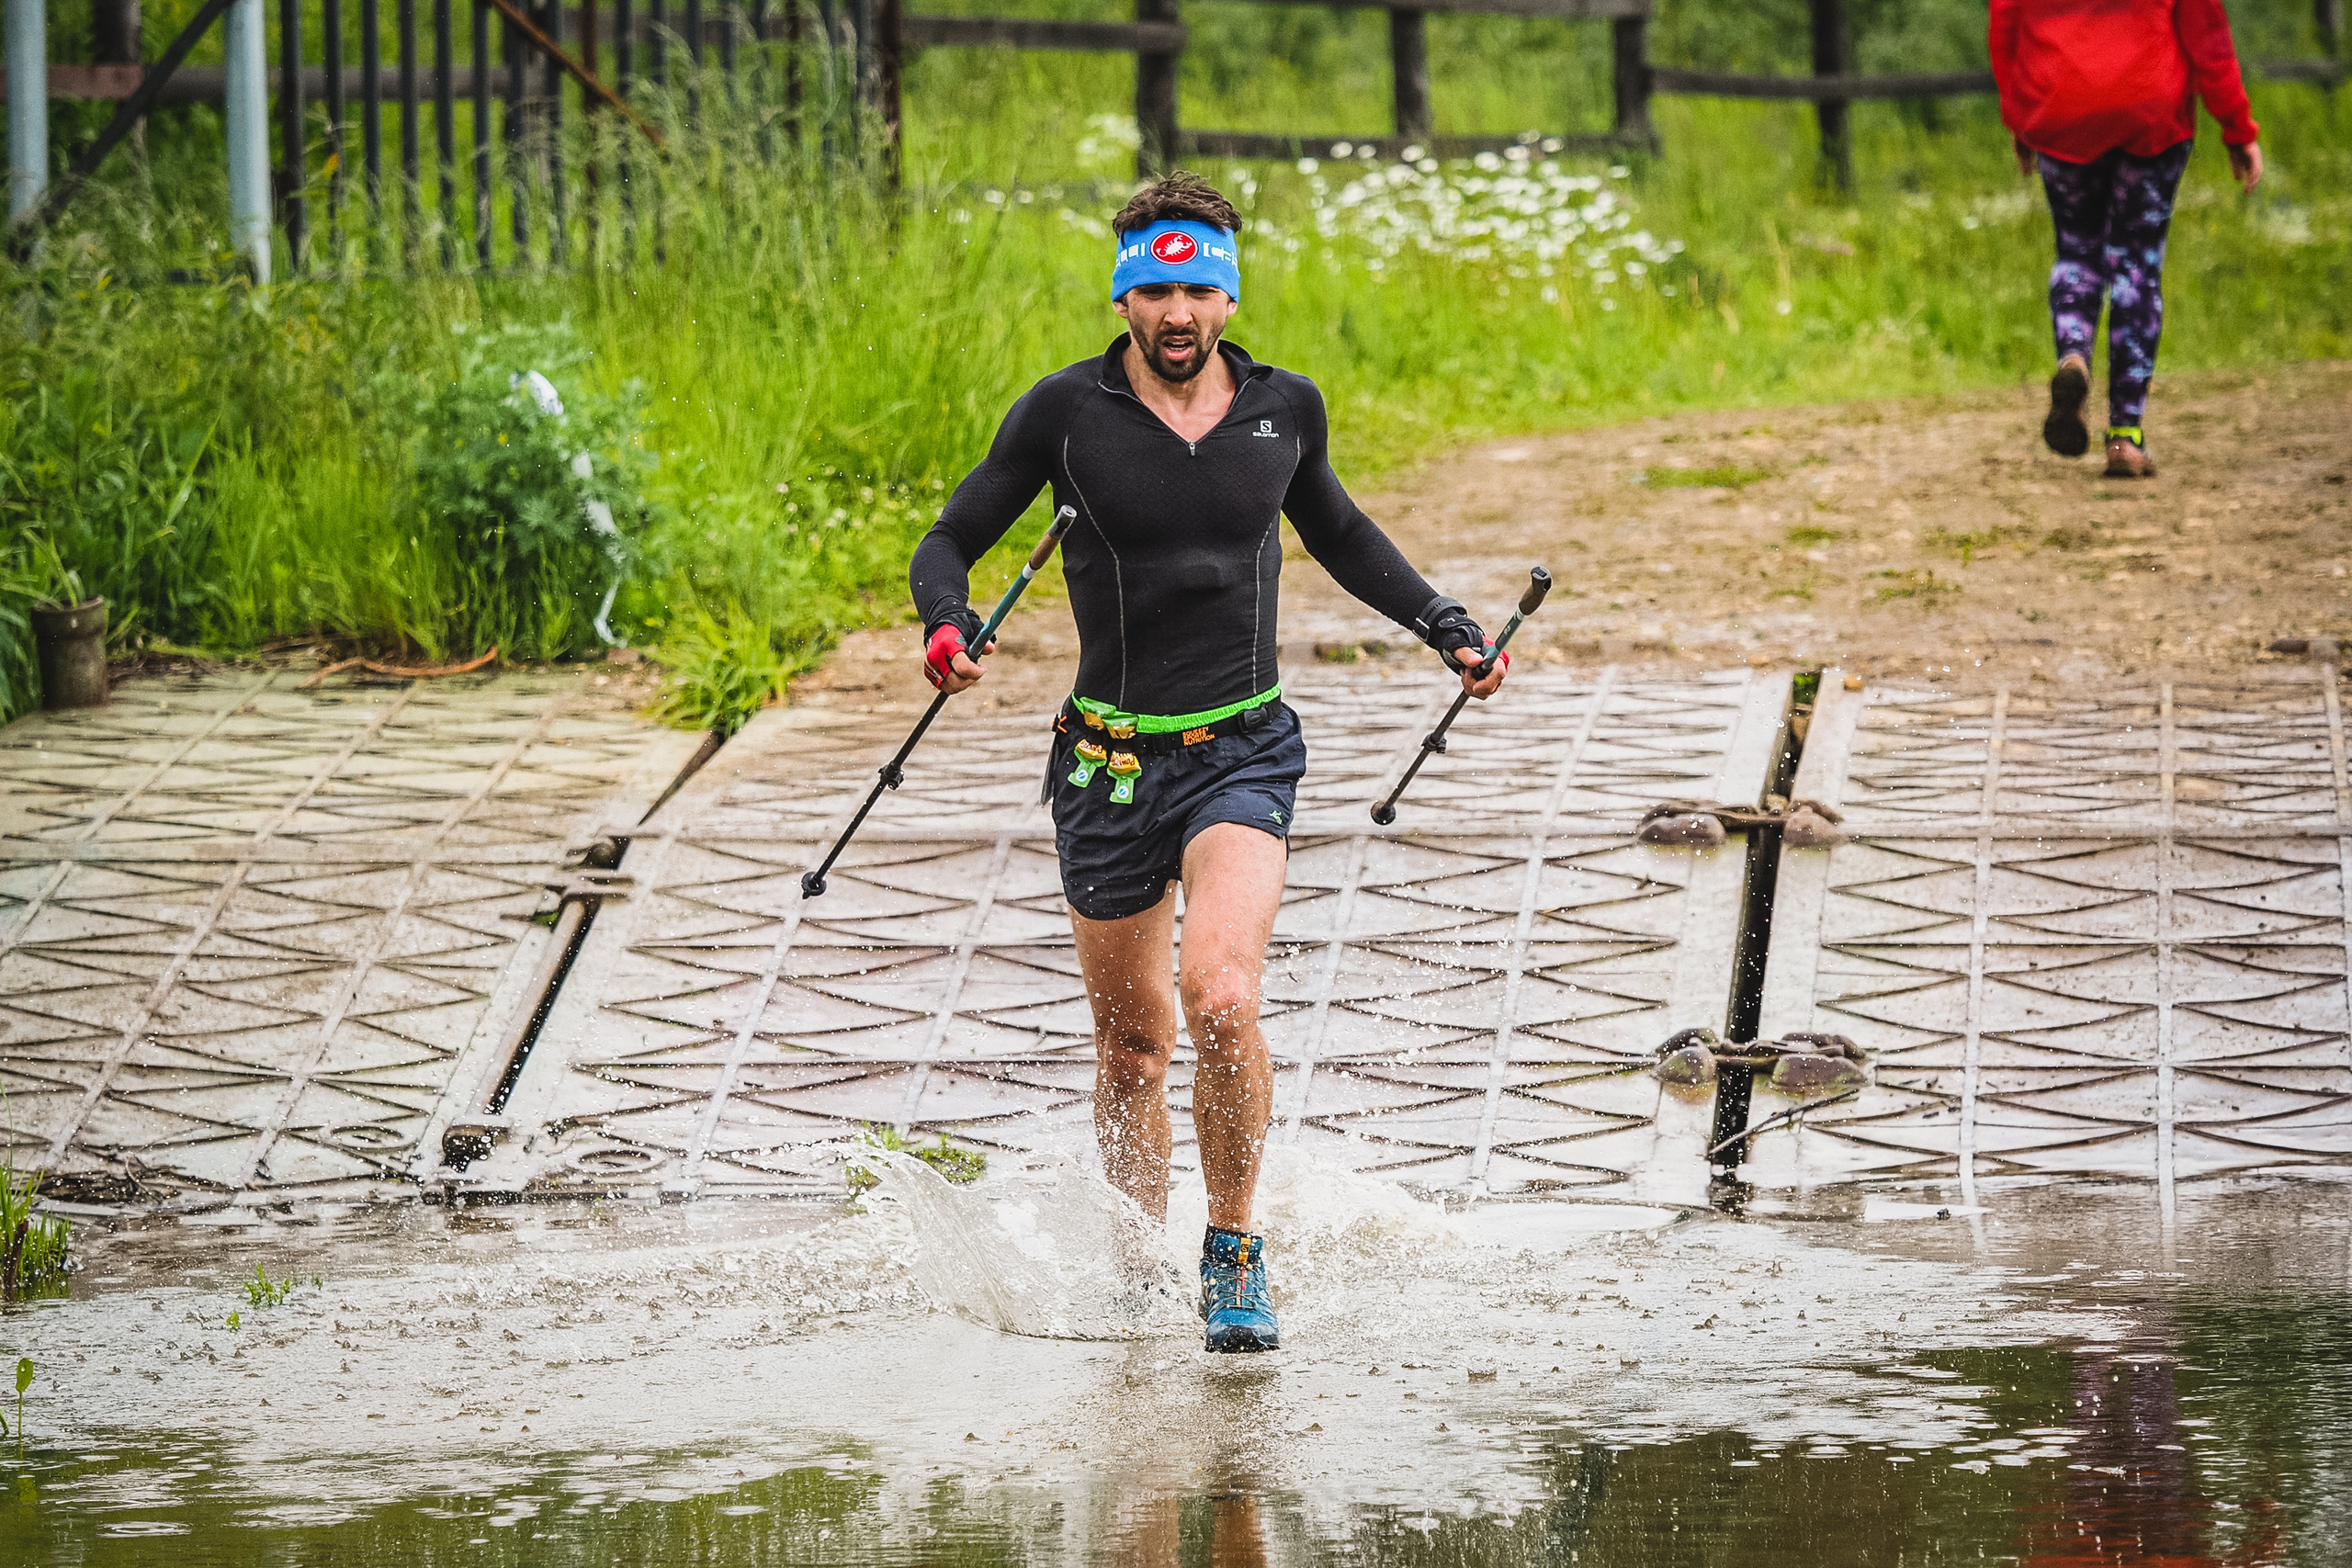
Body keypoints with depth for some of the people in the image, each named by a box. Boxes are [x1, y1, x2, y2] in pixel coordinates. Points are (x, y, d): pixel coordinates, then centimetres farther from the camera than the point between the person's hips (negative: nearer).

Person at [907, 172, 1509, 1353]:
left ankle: (1233, 1256, -7)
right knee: (1132, 1045, 10)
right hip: (1108, 758, 0)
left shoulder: (1284, 409, 2)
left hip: (1243, 754, 0)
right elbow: (950, 541, 1)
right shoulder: (1068, 412, -5)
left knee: (1220, 1001, -23)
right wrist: (948, 624, -20)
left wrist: (1446, 627, 16)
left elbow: (1337, 535, 23)